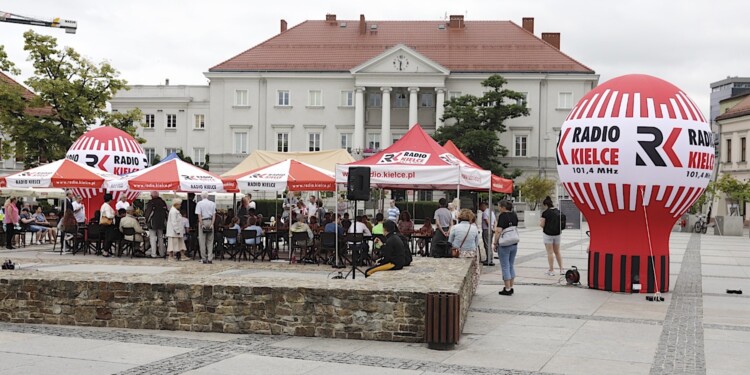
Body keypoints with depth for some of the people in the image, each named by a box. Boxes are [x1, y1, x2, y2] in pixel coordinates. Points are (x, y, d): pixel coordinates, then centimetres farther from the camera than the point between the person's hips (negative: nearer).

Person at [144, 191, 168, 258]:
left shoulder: (151, 202, -11)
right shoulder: (163, 202, 4)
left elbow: (147, 213, -12)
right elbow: (166, 212, 10)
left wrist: (147, 220, 3)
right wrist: (165, 221, 18)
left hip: (153, 223, -5)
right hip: (161, 222, 5)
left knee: (152, 238, -2)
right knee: (160, 238, 14)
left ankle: (154, 253, -8)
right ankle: (161, 253, 17)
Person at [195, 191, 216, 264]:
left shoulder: (199, 203, -4)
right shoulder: (212, 203, 5)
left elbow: (199, 215, -9)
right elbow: (214, 215, 0)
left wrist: (202, 224, -8)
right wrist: (212, 224, -2)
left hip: (203, 221, -3)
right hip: (210, 222, 3)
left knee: (202, 241, 3)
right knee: (210, 241, 7)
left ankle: (204, 258, 3)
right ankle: (210, 258, 2)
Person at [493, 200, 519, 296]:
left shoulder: (502, 216, -15)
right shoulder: (514, 215, 8)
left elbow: (499, 231, -21)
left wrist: (495, 241, -13)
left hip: (504, 245, -7)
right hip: (514, 244, 7)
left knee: (505, 267, 0)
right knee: (511, 266, 16)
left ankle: (507, 289, 2)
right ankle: (511, 287, 20)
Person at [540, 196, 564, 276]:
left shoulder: (545, 213, -13)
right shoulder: (558, 212, 4)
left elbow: (542, 224, -14)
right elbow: (562, 223, 9)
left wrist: (540, 221, 7)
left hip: (548, 234, -6)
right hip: (557, 233, 6)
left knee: (550, 252, 1)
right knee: (557, 252, 15)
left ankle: (551, 270, 4)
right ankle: (561, 269, 16)